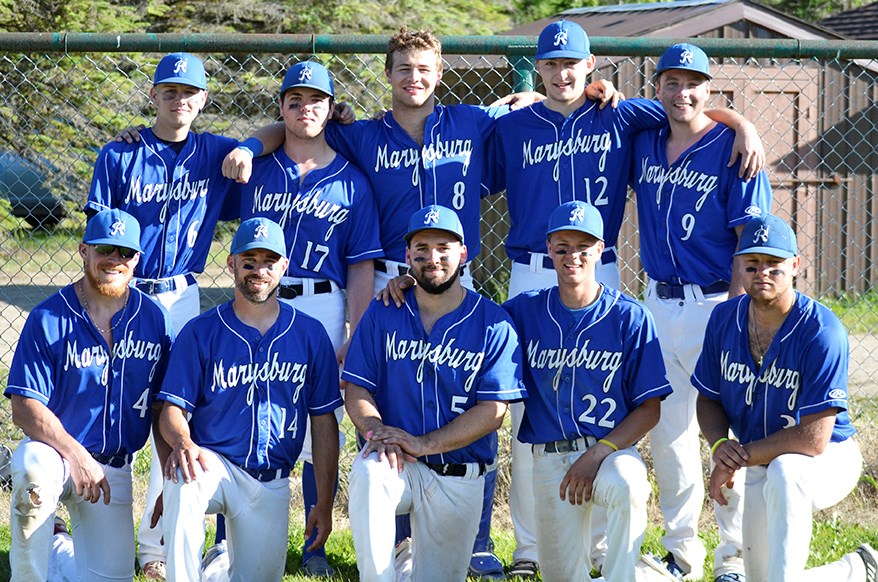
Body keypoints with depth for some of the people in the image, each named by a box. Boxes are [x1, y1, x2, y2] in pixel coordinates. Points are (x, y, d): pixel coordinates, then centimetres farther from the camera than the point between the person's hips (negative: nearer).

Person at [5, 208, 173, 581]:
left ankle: (59, 546, 31)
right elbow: (24, 408, -14)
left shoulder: (154, 319, 1)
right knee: (34, 469, -39)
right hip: (54, 449, -3)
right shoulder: (48, 319, -10)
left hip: (115, 468, 4)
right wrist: (77, 456, -26)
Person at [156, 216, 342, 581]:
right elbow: (173, 408, -5)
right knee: (183, 481, -37)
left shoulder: (310, 335, 3)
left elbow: (324, 423, 5)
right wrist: (182, 442, -30)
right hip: (212, 463, -2)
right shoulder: (201, 332, -1)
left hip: (271, 484, 2)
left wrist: (324, 503, 1)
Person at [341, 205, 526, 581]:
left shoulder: (493, 324, -2)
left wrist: (423, 444, -19)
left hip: (460, 478, 0)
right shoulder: (382, 314, 5)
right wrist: (375, 430, -18)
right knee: (368, 471, -36)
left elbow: (492, 410, -8)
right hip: (396, 465, 0)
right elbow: (356, 388, 4)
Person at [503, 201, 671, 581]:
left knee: (627, 487, -38)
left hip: (612, 449, -3)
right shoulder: (526, 311, 7)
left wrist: (597, 454, -17)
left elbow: (649, 409, -4)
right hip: (549, 459, 3)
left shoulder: (630, 317, -2)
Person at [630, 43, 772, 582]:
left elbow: (750, 239, -11)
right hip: (659, 301, 6)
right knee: (666, 427, 10)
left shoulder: (733, 148, -9)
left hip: (717, 302, -6)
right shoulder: (644, 142, 8)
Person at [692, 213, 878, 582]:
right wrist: (719, 445, -17)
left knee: (784, 472, -41)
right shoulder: (724, 319, -6)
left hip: (829, 459, -6)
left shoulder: (821, 332, -25)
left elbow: (814, 438, -28)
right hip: (759, 468, 6)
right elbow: (709, 399, 5)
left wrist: (741, 456, -22)